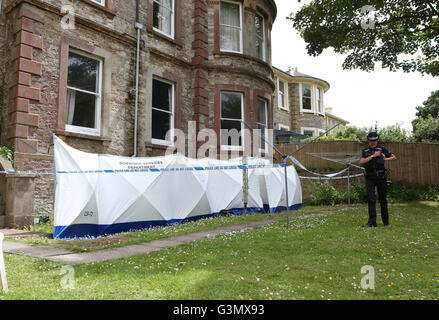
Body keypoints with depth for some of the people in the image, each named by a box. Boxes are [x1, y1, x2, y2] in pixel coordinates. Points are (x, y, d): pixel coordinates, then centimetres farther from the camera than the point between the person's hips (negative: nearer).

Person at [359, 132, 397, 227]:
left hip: (381, 176, 0)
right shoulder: (365, 151, 9)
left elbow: (394, 157, 14)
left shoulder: (382, 149, 7)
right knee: (371, 199, -10)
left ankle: (386, 221, 20)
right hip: (370, 178, 0)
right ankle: (372, 221, -11)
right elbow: (361, 162, -7)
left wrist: (385, 159, -1)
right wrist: (373, 156, -11)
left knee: (383, 199, 7)